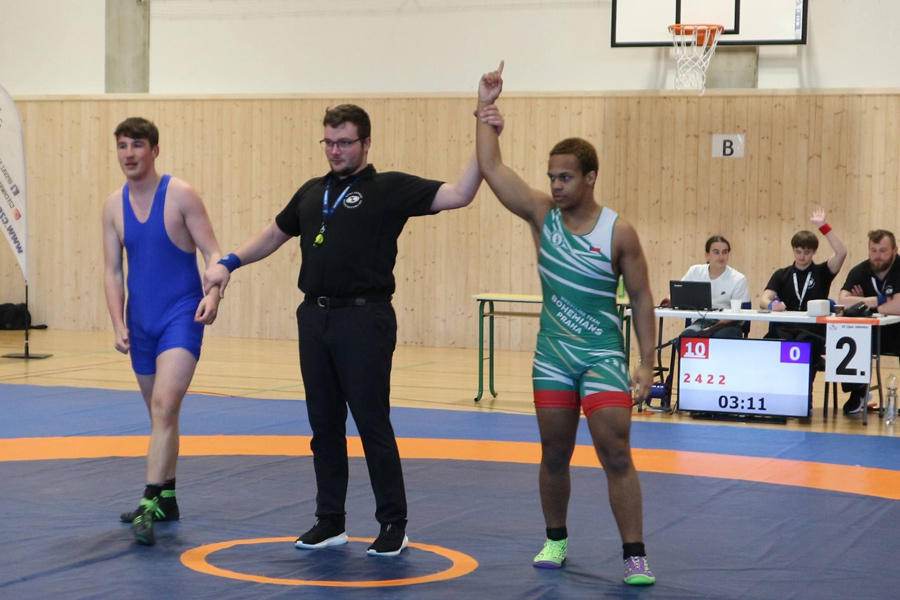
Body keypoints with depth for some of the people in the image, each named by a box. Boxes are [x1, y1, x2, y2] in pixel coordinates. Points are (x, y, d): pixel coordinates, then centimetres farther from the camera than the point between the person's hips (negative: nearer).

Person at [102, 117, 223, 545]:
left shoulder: (180, 195, -8)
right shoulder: (114, 205, 5)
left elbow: (212, 251, -9)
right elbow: (112, 271, 6)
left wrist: (214, 293, -27)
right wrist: (118, 325, -4)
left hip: (181, 316, -5)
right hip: (140, 321, 5)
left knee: (164, 405, -19)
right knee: (159, 413, 16)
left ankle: (149, 505, -22)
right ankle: (167, 499, 29)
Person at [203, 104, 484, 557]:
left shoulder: (388, 189, -3)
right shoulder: (312, 192, 15)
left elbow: (457, 195, -12)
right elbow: (273, 235, 26)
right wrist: (229, 263, 16)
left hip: (364, 318, -6)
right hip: (315, 316, 6)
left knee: (372, 423, -3)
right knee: (324, 425, 11)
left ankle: (393, 525, 7)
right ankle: (330, 521, 20)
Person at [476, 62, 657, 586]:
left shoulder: (619, 233, -10)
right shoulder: (543, 215, -1)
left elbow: (641, 298, -5)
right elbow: (491, 168, -5)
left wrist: (647, 363, -9)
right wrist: (486, 110, -8)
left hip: (602, 356, -4)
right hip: (552, 355, 4)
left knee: (616, 455, -7)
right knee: (554, 455, 12)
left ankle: (635, 555, -2)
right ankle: (556, 540, 30)